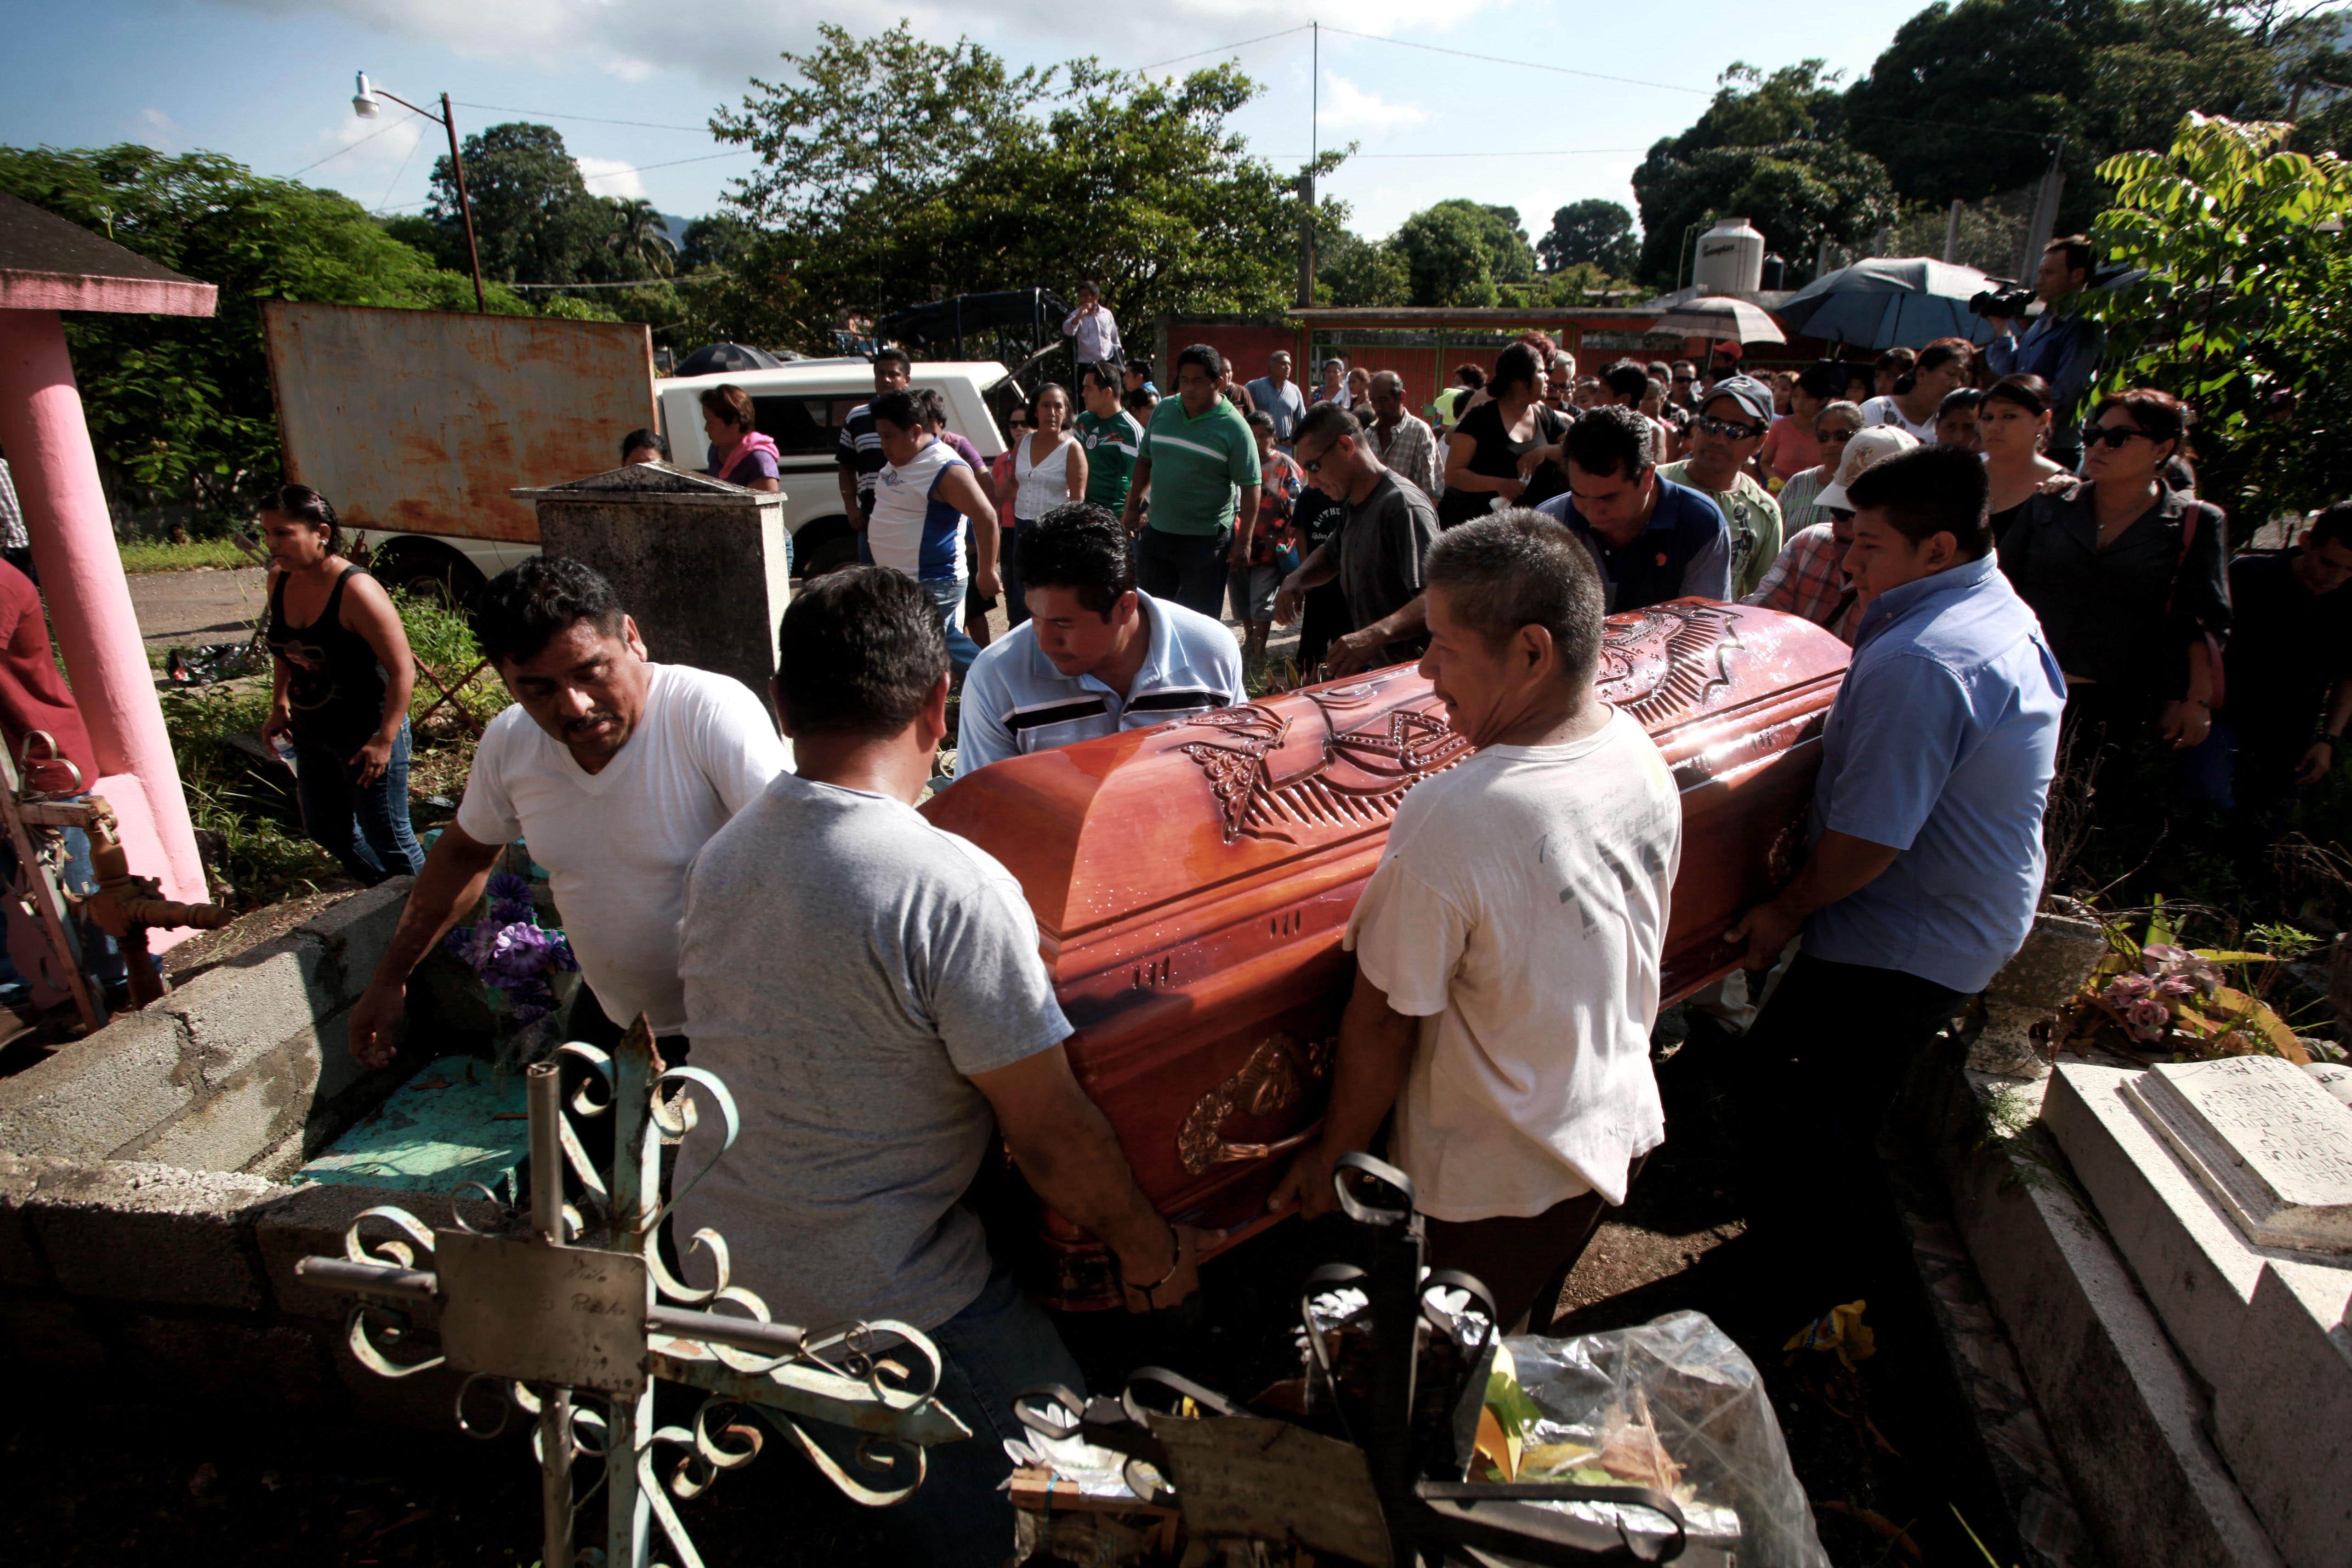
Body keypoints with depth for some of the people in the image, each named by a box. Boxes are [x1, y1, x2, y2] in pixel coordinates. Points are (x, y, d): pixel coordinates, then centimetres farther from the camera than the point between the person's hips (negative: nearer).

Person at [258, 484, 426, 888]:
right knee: (324, 829, 21)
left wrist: (385, 740, -24)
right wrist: (280, 705, 16)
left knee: (387, 838, 2)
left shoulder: (355, 590, -25)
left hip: (366, 736, -8)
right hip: (312, 735, 9)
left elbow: (403, 669, -24)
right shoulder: (279, 579, -1)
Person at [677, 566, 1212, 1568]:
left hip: (716, 1269, 7)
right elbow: (1050, 1135, -21)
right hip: (882, 1313, -7)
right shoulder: (955, 891, -27)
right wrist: (1149, 1250, -3)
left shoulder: (719, 859, -3)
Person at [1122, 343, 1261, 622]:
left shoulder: (1234, 427, -11)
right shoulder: (1163, 411, 4)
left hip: (1206, 539, -5)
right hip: (1157, 531, 5)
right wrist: (1134, 507, 14)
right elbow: (1145, 460, 16)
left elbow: (1250, 487, -12)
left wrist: (1243, 541, -17)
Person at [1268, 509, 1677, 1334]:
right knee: (1529, 1332, 31)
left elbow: (1382, 1021, -23)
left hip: (1501, 1182, -7)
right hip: (1623, 1132, 7)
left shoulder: (1451, 820, -34)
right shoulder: (1643, 756, -10)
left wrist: (1331, 1156, -7)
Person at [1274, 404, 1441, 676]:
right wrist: (1295, 580, 11)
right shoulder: (1354, 505, 15)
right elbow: (1330, 555, 33)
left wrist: (1376, 634, -43)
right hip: (1369, 668, 9)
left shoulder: (1402, 504, -17)